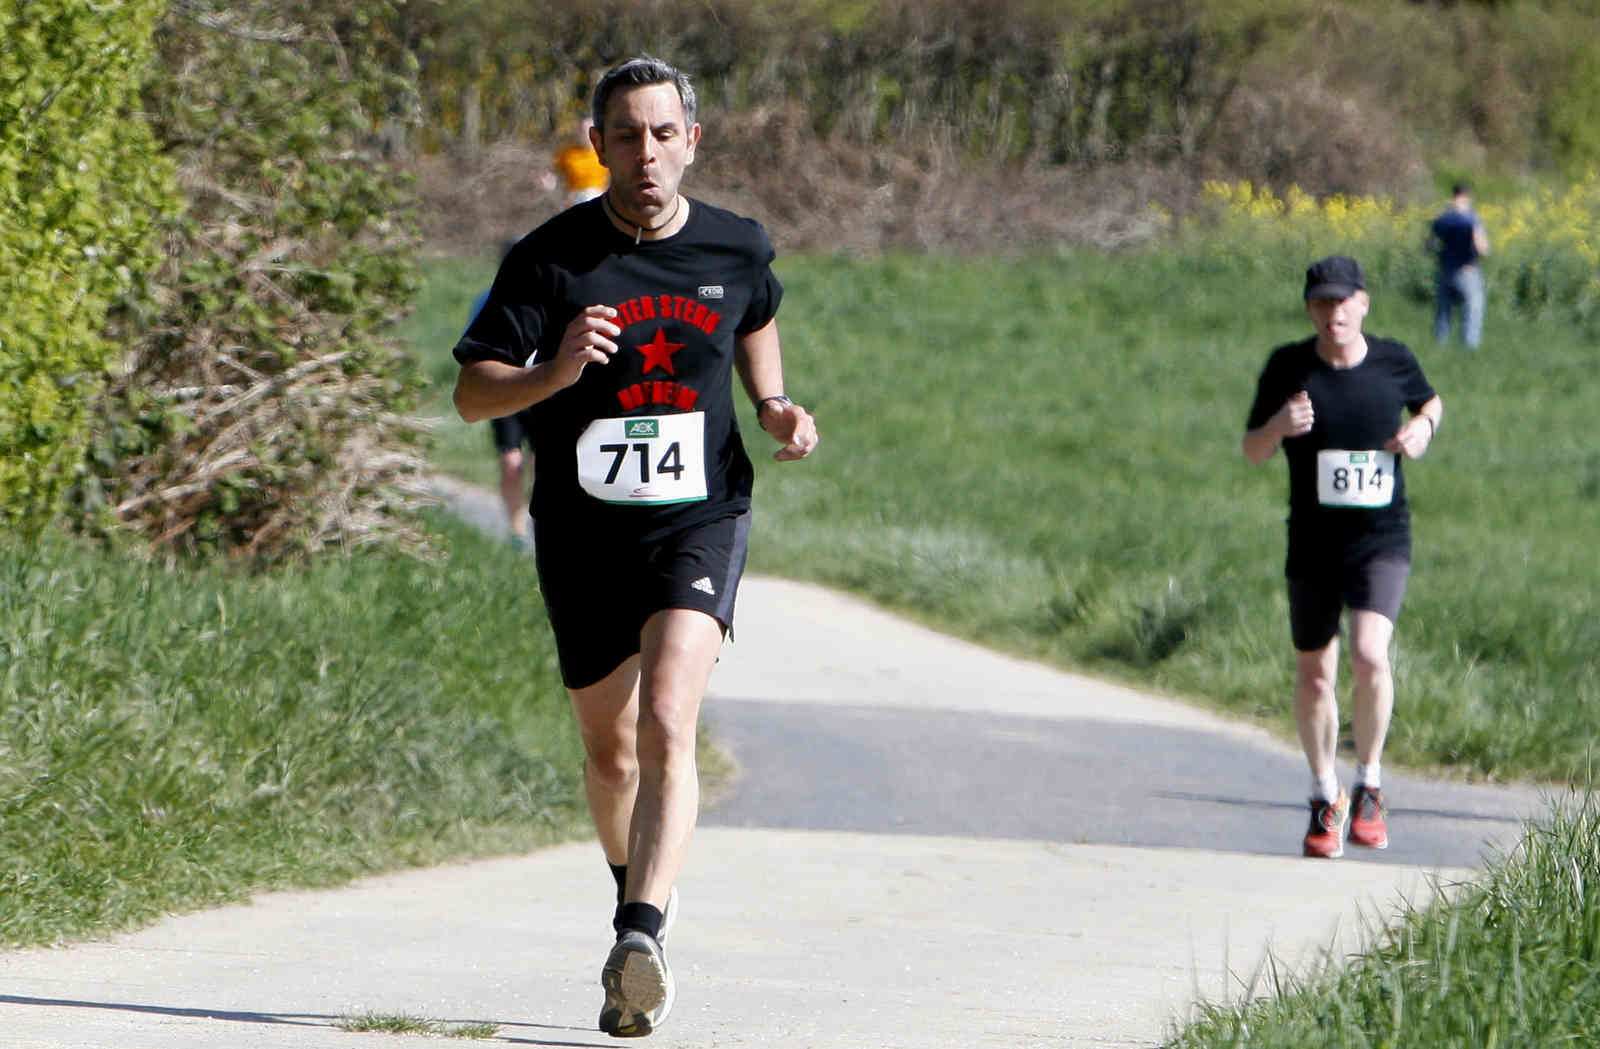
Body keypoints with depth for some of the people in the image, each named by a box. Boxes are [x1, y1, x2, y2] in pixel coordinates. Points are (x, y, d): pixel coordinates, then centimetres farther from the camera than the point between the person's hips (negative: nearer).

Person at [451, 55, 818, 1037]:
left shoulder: (738, 248, 0)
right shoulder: (552, 257, -7)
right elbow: (472, 393, -8)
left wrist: (774, 406, 6)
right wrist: (555, 372, -27)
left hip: (701, 521, -1)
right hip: (583, 531, 1)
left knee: (667, 727, -22)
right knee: (609, 746, 16)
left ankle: (640, 940, -33)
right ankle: (642, 886, 44)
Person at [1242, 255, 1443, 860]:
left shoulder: (1393, 361, -1)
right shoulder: (1289, 367, -3)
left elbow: (1430, 403, 20)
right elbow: (1252, 452, 2)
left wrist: (1422, 429, -2)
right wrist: (1279, 426, -20)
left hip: (1382, 542, -1)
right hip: (1313, 545, 1)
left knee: (1370, 656, -21)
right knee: (1314, 674, 10)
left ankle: (1369, 786, -2)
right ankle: (1325, 798, 30)